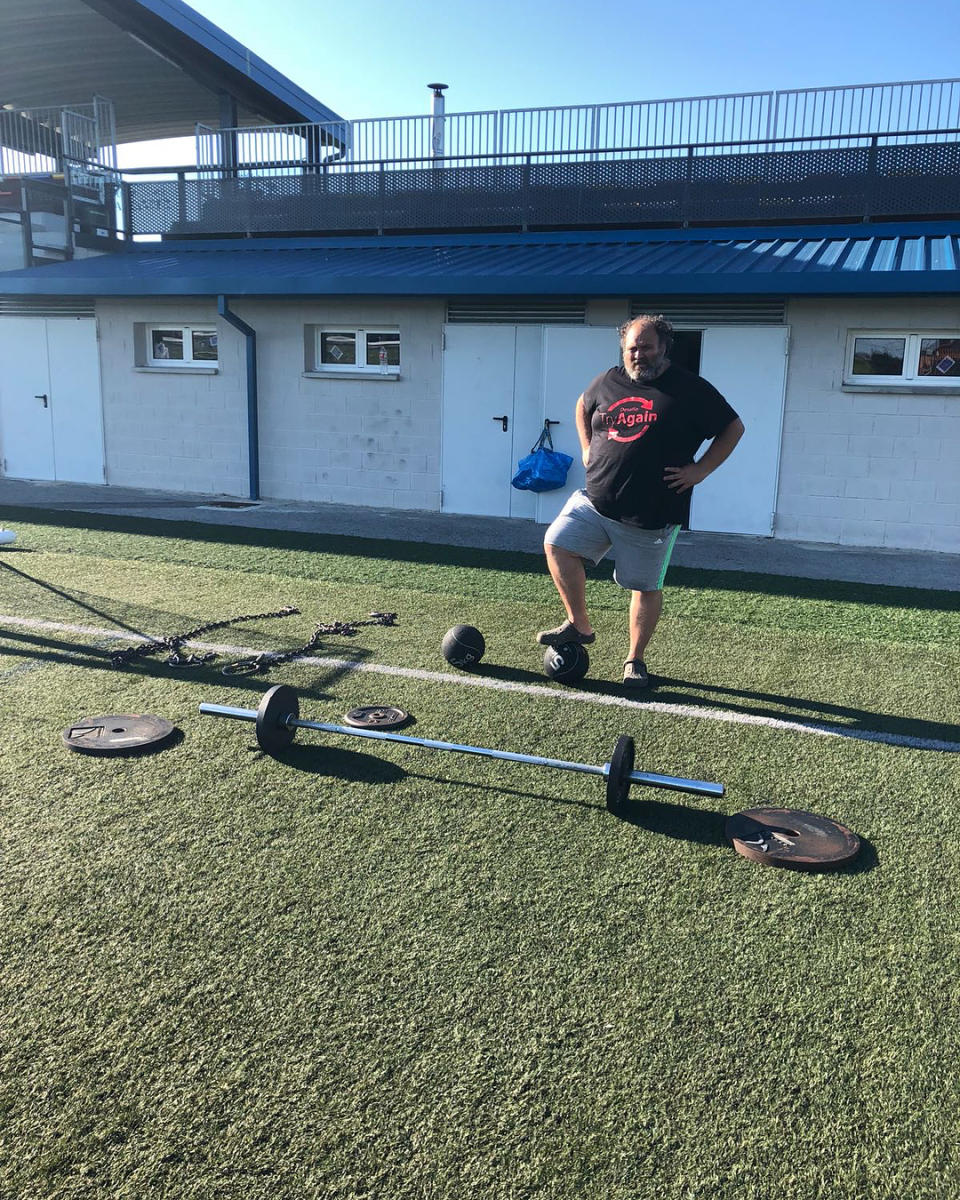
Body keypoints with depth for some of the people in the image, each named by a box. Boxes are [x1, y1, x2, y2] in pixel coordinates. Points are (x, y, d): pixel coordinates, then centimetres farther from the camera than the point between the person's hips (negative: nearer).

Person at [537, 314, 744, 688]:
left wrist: (700, 469, -5)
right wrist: (587, 448, 16)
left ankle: (635, 659, 22)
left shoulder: (690, 389, -3)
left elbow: (733, 428, 3)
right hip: (596, 500, 4)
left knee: (646, 587, 4)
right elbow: (582, 407, 29)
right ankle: (579, 626, 5)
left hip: (652, 514, -4)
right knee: (557, 544, -11)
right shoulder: (607, 382, 8)